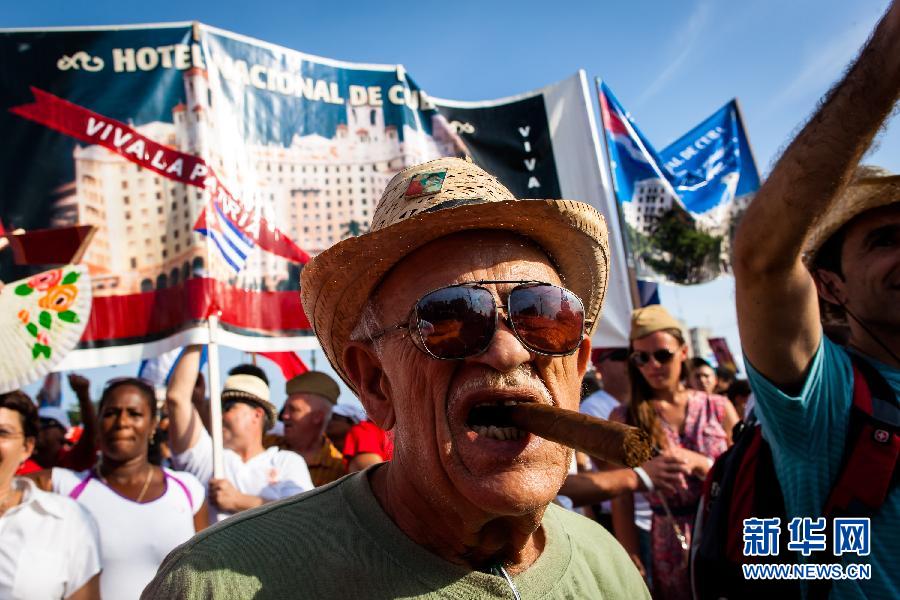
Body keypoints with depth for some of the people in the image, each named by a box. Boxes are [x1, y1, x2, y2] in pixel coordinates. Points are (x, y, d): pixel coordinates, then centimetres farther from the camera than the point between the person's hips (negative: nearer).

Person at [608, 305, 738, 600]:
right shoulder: (624, 419, -4)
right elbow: (622, 501, -4)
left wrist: (698, 463, -15)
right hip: (669, 551, -1)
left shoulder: (719, 407, 0)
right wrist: (634, 566, -6)